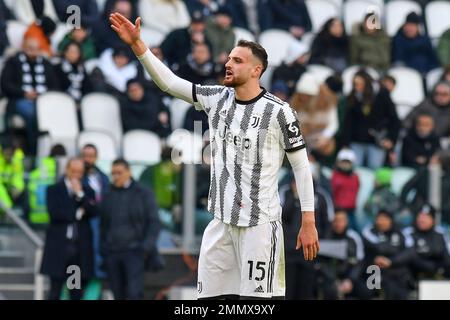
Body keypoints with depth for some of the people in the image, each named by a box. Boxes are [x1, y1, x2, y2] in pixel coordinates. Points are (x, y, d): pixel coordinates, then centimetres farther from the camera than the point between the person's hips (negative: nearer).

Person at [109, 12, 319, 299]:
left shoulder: (278, 112, -9)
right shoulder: (216, 99, 6)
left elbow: (301, 166, -4)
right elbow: (169, 82, 6)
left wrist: (308, 223, -6)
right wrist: (137, 44, -6)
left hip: (260, 223, -6)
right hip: (221, 221, 6)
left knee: (259, 296, -9)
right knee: (210, 295, 5)